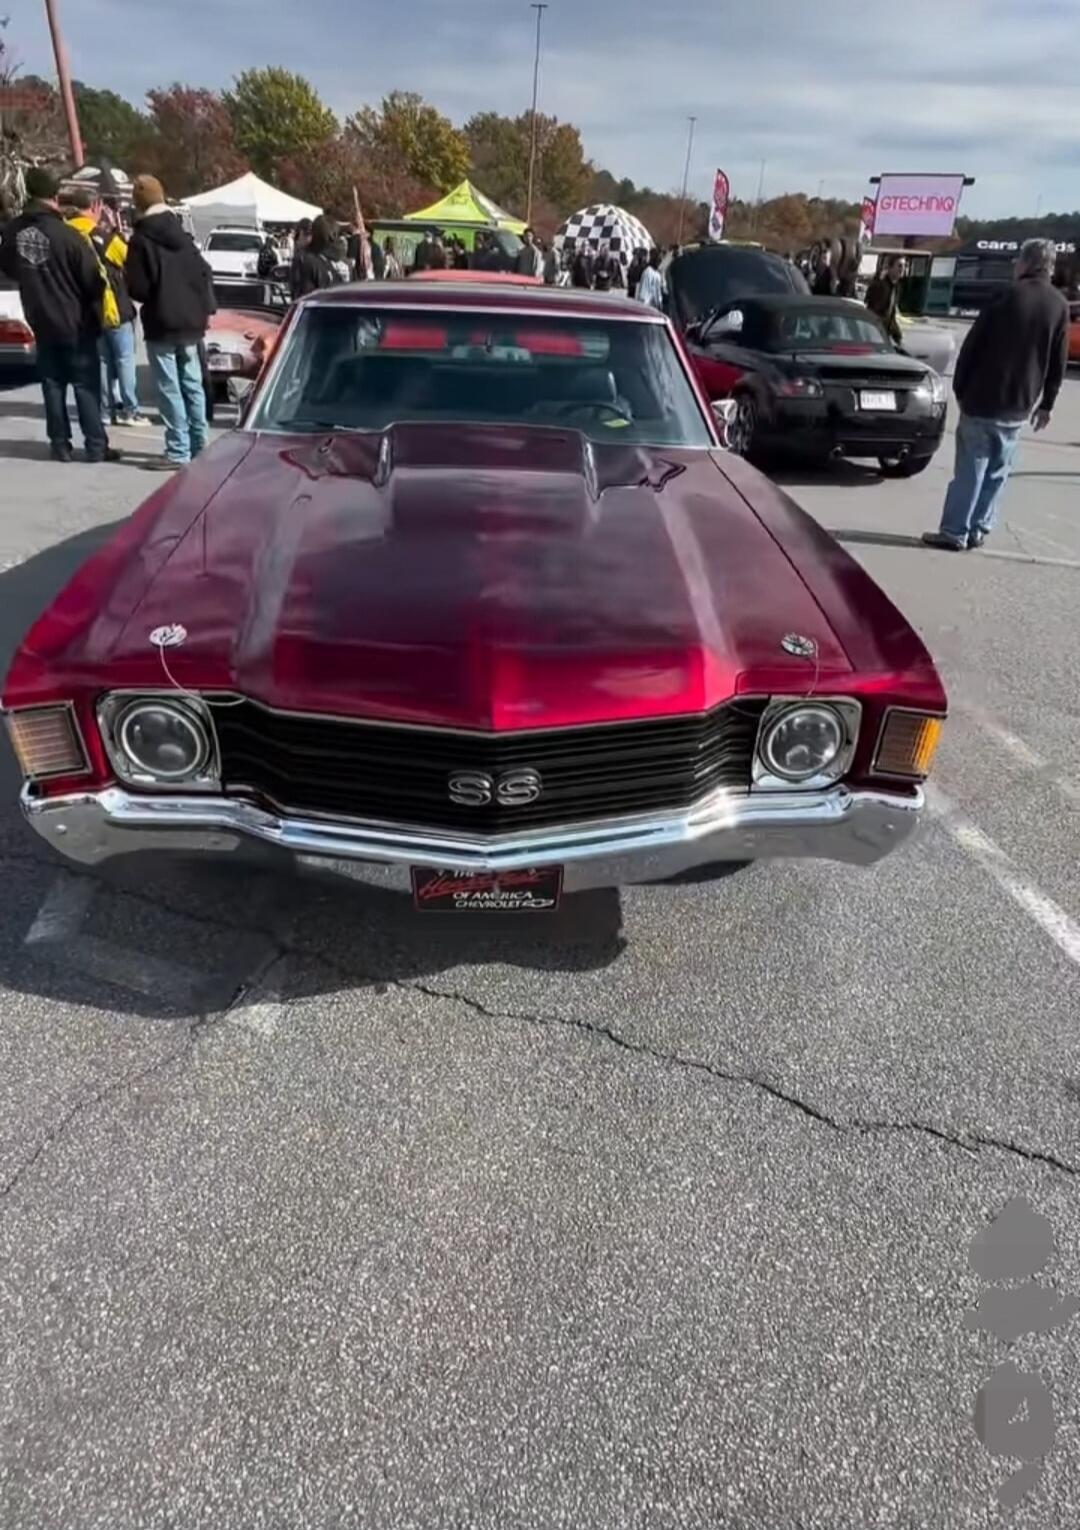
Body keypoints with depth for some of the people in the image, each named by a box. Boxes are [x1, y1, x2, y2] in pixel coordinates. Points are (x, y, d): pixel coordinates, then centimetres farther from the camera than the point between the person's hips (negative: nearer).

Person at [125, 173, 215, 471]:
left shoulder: (140, 240, -10)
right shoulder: (182, 235, 10)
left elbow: (137, 288, -12)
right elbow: (204, 273, 11)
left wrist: (154, 298, 8)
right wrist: (203, 308, 14)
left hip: (162, 324, -6)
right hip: (191, 320, 7)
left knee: (170, 389, -5)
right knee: (192, 384, 12)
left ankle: (178, 451, -6)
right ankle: (199, 445, 16)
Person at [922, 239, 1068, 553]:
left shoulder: (1008, 296, -5)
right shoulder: (1059, 306, 4)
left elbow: (971, 346, -7)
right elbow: (1058, 363, 6)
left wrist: (960, 388, 2)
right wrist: (1046, 404, 14)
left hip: (982, 399, -3)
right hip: (1019, 404, 3)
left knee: (970, 469, -1)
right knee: (997, 472, 12)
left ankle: (954, 532, -2)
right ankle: (977, 531, 13)